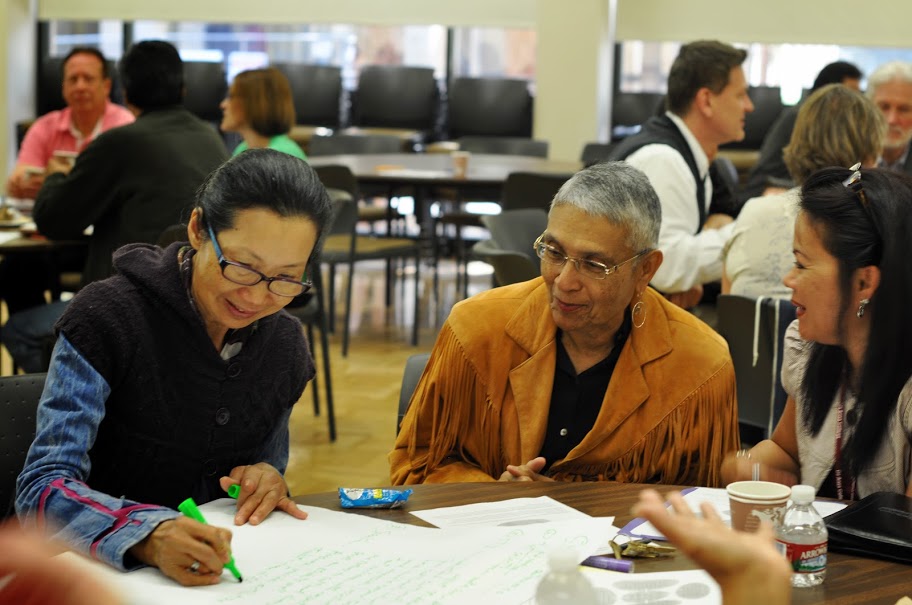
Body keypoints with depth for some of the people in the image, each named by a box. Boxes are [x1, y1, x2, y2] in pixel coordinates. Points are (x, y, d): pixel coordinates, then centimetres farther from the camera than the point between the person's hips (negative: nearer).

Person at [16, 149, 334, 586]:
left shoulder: (284, 344, 3)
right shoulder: (108, 316, -13)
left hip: (220, 571, 4)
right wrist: (149, 537, -36)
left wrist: (266, 480, -7)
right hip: (101, 566, -4)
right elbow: (43, 487, -19)